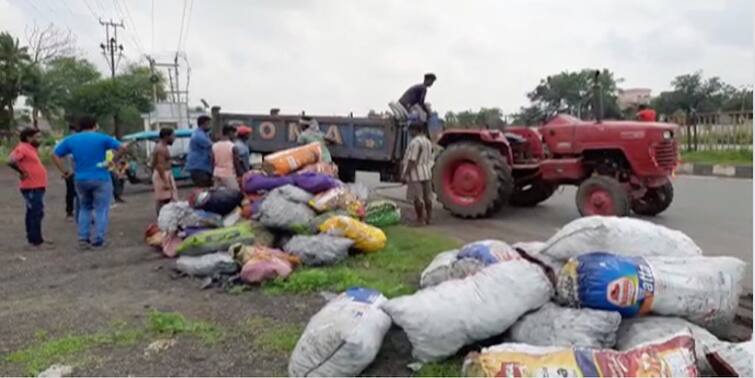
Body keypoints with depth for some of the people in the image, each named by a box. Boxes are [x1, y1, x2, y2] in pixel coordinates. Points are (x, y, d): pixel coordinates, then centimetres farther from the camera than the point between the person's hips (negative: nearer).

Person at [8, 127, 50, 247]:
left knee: (33, 213, 16)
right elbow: (11, 161, -27)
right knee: (36, 213, -9)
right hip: (31, 188, -10)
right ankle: (36, 240, -5)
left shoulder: (30, 148, 15)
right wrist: (22, 172, -18)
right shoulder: (22, 148, -14)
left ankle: (34, 238, 25)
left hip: (37, 187, 10)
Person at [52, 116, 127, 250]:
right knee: (101, 209, 3)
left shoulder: (70, 139, 7)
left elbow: (55, 155, 7)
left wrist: (64, 171, 8)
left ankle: (83, 239, 14)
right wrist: (113, 161, -5)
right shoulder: (102, 138, -4)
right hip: (100, 179, -4)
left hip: (81, 180, 4)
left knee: (84, 208, 19)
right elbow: (122, 148, -12)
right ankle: (98, 240, 2)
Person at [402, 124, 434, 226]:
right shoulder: (428, 141, 15)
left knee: (417, 198, -4)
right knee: (427, 197, 12)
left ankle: (420, 220, -1)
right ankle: (428, 218, 19)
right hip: (426, 173, 9)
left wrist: (405, 174, -16)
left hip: (416, 173, -9)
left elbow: (412, 160, -20)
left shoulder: (415, 141, -15)